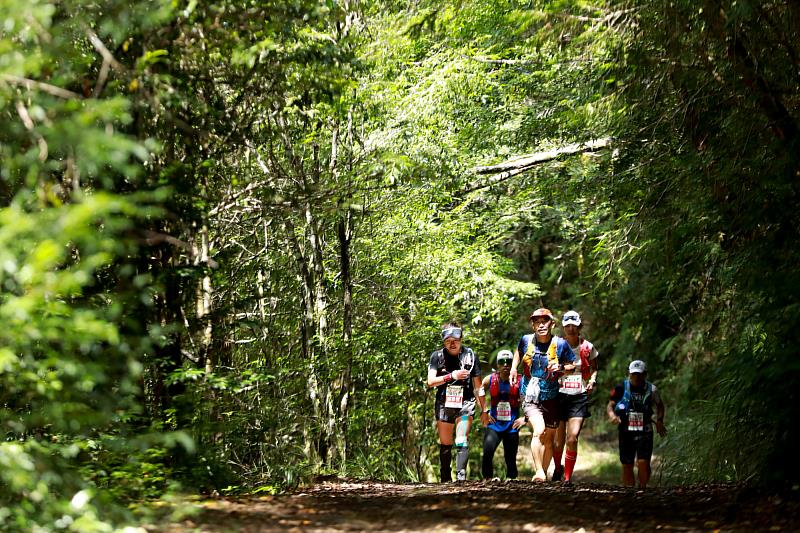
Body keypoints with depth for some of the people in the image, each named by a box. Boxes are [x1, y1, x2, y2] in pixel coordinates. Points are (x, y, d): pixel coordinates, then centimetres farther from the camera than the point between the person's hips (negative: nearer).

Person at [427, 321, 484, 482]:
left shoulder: (469, 355, -1)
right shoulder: (437, 356, -1)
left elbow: (478, 385, 5)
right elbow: (431, 381, -11)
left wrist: (483, 410, 6)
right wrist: (451, 376, -24)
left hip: (465, 402, -1)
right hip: (444, 403, 1)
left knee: (462, 441, -17)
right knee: (445, 444, 7)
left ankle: (461, 475, -23)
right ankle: (446, 479, 18)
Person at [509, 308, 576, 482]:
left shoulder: (560, 344, -7)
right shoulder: (526, 340, -3)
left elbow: (574, 366, 5)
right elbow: (519, 351, 21)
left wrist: (560, 367, -15)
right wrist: (514, 367, 8)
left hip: (551, 400, 1)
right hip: (531, 397, -1)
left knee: (549, 440, 10)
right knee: (539, 431, -24)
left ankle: (544, 473, 27)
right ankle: (539, 471, -22)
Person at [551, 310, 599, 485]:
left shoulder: (588, 348, 2)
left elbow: (594, 368, 16)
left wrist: (592, 380, -3)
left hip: (579, 397, -1)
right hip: (559, 396, 1)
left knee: (572, 439, -14)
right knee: (558, 441, 5)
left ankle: (568, 476, -3)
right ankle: (558, 468, 35)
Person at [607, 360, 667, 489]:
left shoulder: (651, 389, 1)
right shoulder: (621, 388, -1)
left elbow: (659, 405, 18)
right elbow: (610, 405, 1)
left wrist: (659, 421, 2)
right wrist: (612, 414, -21)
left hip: (645, 431, -1)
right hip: (626, 431, 1)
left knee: (643, 462, -16)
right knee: (627, 465, 4)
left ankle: (643, 488, 0)